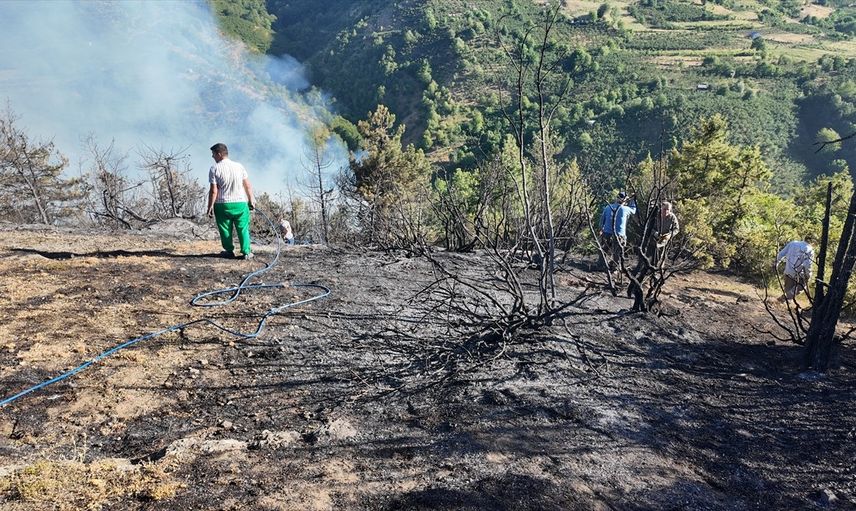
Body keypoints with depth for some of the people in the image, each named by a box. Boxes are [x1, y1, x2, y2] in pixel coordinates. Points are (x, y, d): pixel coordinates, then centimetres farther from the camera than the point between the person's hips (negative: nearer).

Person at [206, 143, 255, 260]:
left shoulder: (214, 168, -7)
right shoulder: (239, 166, 3)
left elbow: (213, 191, -10)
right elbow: (248, 186, 4)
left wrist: (210, 207, -3)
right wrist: (251, 201, 13)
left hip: (222, 204, -2)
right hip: (240, 203, 2)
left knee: (225, 229, 13)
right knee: (243, 228, 8)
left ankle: (229, 251, 21)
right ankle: (246, 252, 7)